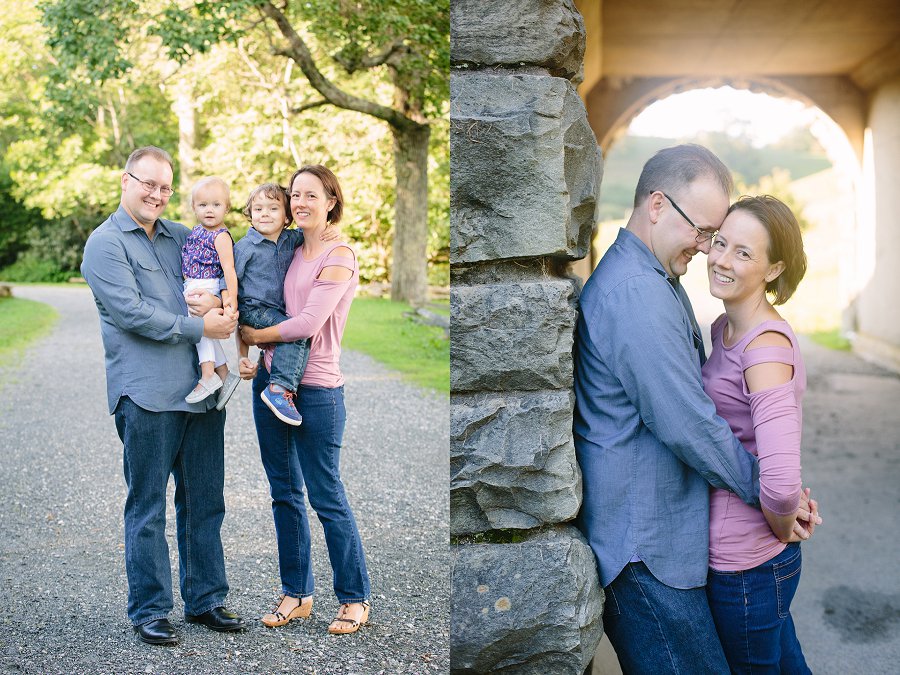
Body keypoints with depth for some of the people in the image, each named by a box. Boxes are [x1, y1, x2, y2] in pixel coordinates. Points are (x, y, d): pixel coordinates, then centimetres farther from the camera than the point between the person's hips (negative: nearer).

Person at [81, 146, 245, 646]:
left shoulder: (181, 237, 17)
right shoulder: (105, 243, -2)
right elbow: (130, 312, -12)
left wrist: (217, 299, -5)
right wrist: (199, 328, -13)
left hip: (200, 388, 6)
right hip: (146, 394, -6)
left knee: (204, 501, 11)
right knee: (147, 507, 2)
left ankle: (205, 599, 23)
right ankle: (148, 610, 13)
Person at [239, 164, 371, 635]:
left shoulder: (339, 257, -10)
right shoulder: (286, 252, 12)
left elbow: (308, 323, -18)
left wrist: (253, 335, -6)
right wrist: (248, 356, 2)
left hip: (316, 390, -7)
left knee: (325, 495, -1)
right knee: (284, 493, 12)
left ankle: (355, 597, 13)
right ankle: (296, 593, 23)